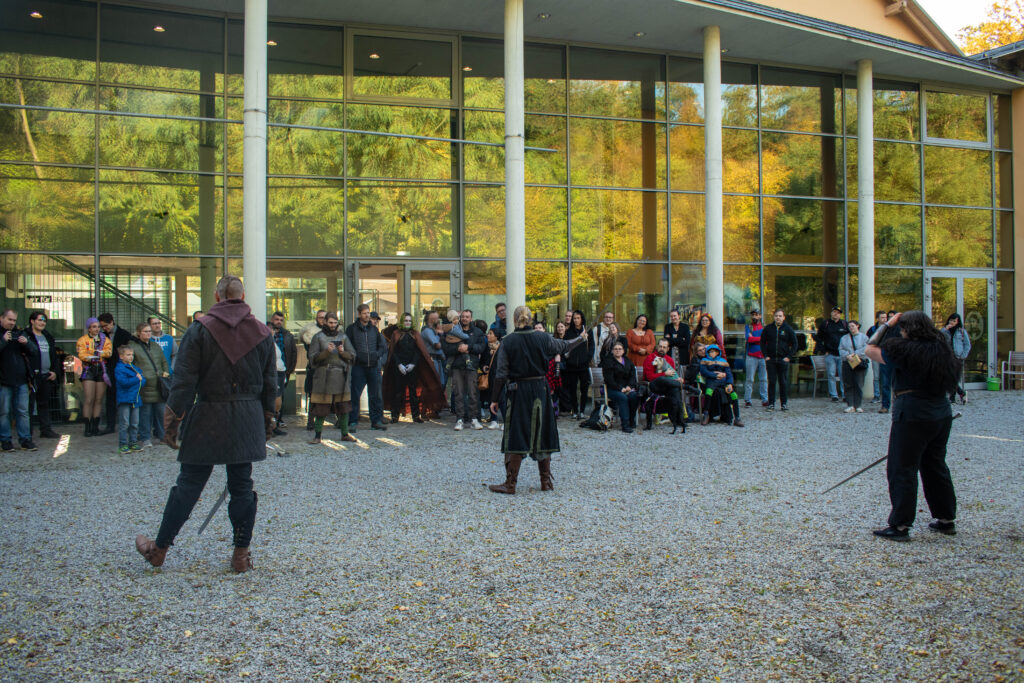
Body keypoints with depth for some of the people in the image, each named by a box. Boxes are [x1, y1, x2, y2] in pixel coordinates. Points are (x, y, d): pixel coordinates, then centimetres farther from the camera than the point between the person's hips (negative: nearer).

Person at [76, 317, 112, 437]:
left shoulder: (105, 339, 12)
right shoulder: (82, 340, 7)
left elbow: (108, 352, -5)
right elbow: (81, 354, -9)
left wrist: (97, 352, -20)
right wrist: (96, 356, -21)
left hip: (102, 370, 2)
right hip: (89, 370, -2)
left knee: (99, 400, 4)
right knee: (88, 400, -7)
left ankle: (95, 426, 11)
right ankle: (87, 427, -3)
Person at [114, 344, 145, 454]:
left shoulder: (135, 368, 16)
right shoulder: (119, 369, -8)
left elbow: (143, 379, 14)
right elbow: (124, 382, -21)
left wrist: (141, 380, -9)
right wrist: (136, 379, -15)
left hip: (135, 399, 7)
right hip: (124, 399, -7)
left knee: (135, 423, 11)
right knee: (124, 424, -5)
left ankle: (133, 443, 20)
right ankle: (123, 445, -1)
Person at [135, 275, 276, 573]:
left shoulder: (200, 330, -6)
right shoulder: (263, 333, 4)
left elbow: (184, 381, -9)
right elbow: (270, 384, 9)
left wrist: (172, 420, -3)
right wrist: (266, 421, 18)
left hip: (208, 419, -2)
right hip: (247, 421, 3)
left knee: (189, 484, 6)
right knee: (242, 486, 9)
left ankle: (159, 549, 19)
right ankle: (241, 554, 14)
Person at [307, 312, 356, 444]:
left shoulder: (342, 336, 12)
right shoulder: (318, 337, 4)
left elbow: (352, 355, 8)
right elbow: (313, 357, -4)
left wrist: (342, 352, -11)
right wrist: (327, 351, -18)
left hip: (341, 375, 3)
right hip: (323, 376, -3)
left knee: (343, 406, 5)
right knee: (321, 407, -2)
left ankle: (345, 433, 15)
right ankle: (317, 435, 5)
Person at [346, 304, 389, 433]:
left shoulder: (374, 329, 13)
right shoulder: (351, 329, 3)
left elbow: (383, 346, 14)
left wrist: (376, 354, -3)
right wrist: (355, 355, -14)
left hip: (374, 366, 3)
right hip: (358, 366, -3)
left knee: (376, 395, 6)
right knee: (355, 395, -4)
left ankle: (376, 420, 14)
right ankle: (353, 422, 2)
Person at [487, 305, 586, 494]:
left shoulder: (507, 342, -8)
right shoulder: (543, 338, -2)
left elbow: (501, 374, -8)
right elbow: (565, 346, 16)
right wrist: (581, 339, 36)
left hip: (517, 392, -2)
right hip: (540, 390, 2)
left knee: (516, 436, 2)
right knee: (541, 434, 12)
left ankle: (510, 483, 3)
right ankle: (546, 481, 19)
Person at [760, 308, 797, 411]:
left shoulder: (788, 329, 3)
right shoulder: (768, 329, 5)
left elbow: (794, 344, 7)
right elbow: (762, 342, 12)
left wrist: (789, 356, -2)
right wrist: (765, 355, 1)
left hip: (783, 360, -1)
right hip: (771, 360, 1)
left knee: (784, 382, 3)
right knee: (771, 382, 1)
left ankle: (784, 403, 12)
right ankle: (771, 403, 6)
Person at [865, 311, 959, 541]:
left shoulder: (907, 350, -14)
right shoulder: (943, 349, 8)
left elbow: (870, 349, -6)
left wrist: (886, 325, 1)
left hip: (912, 415, -8)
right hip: (942, 414, 8)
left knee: (902, 470, -2)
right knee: (936, 466, 18)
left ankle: (900, 525, -2)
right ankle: (946, 519, 26)